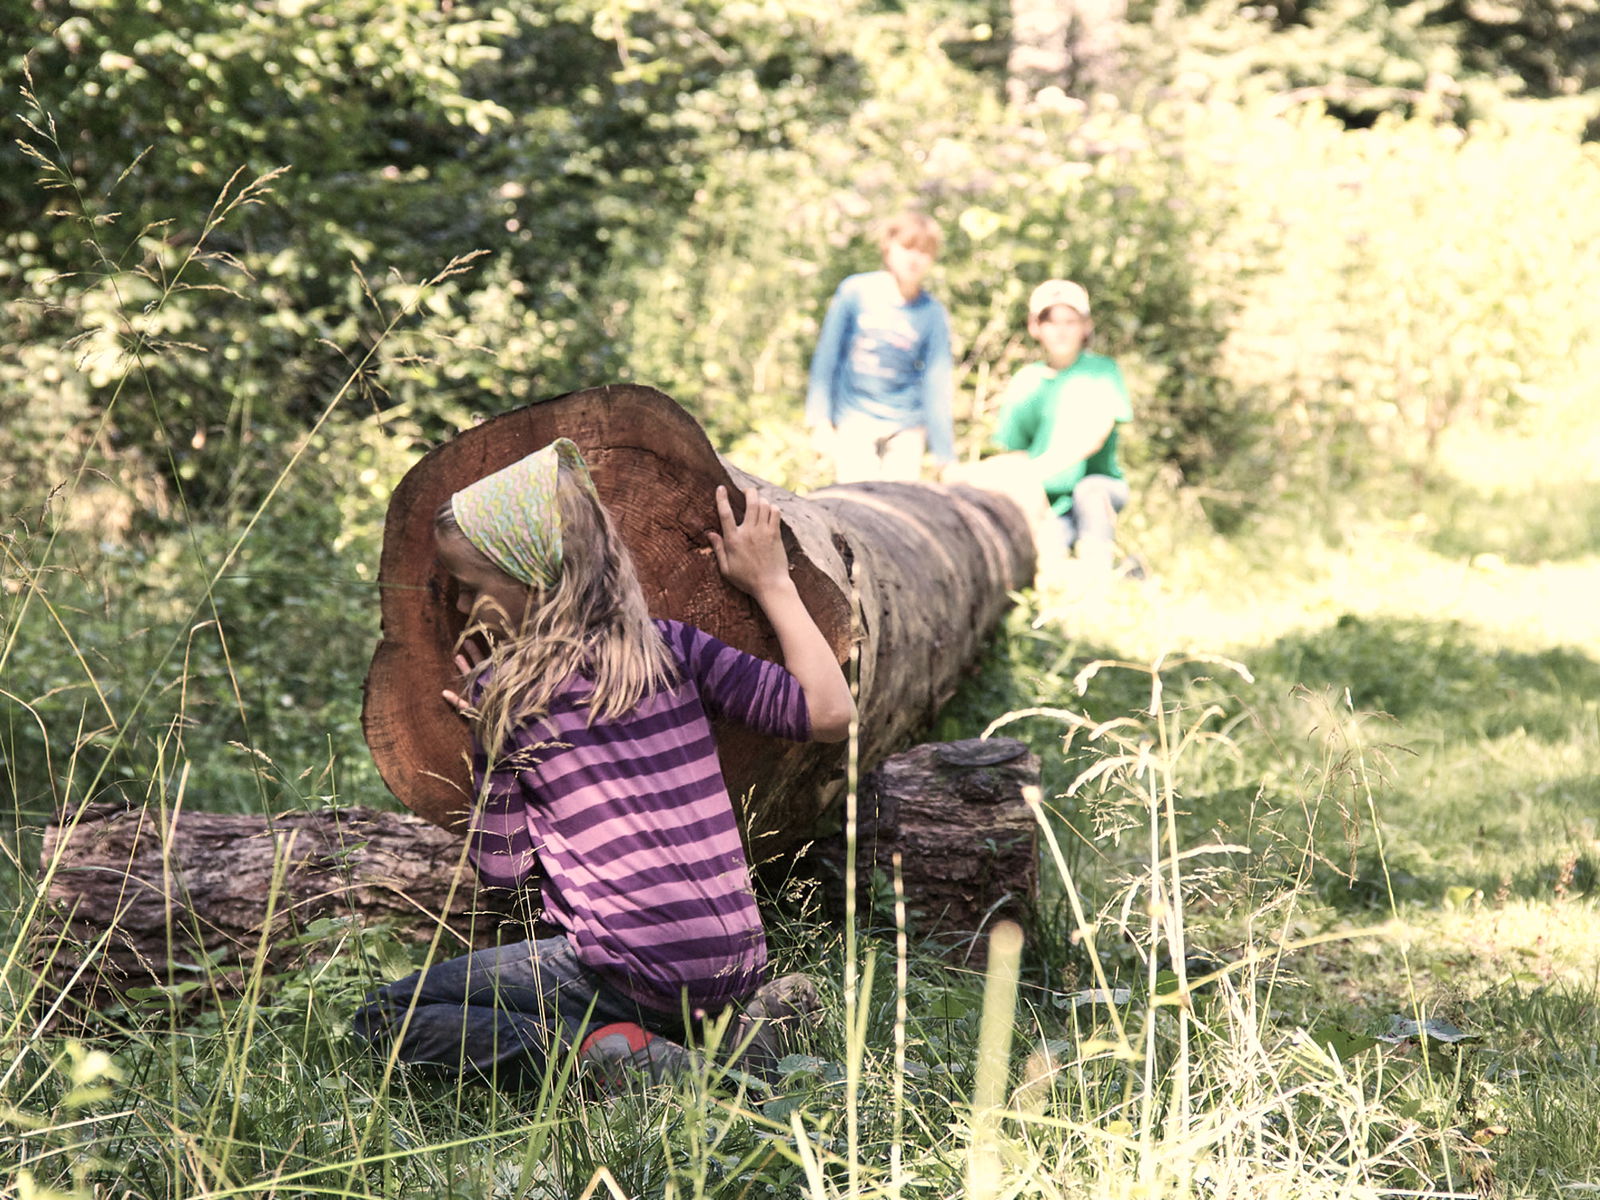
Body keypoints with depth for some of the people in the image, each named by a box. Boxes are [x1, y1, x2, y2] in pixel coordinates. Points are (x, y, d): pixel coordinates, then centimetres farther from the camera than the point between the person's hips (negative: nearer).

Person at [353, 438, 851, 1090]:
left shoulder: (504, 696, -4)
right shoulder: (675, 650, 5)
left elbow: (499, 866, 2)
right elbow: (829, 712, 4)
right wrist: (771, 584, 14)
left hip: (632, 973, -6)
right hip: (737, 963, 6)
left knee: (384, 1018, 2)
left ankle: (595, 1049, -13)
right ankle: (724, 1023, 9)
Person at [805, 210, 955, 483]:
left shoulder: (932, 313, -1)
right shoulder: (855, 292, -3)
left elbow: (937, 381, -1)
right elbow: (827, 356, 1)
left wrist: (945, 456, -5)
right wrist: (821, 419, -4)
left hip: (906, 426, 1)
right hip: (855, 418, -1)